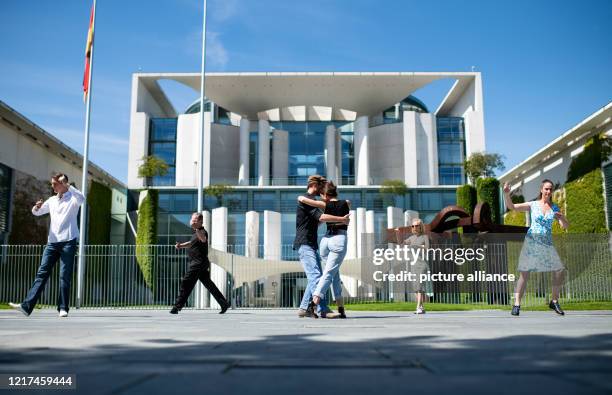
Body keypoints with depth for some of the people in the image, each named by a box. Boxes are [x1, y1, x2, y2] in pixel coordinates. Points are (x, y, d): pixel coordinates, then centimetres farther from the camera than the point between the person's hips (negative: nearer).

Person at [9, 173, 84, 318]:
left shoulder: (72, 198, 1)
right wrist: (36, 207, 0)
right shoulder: (52, 200, 18)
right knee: (42, 273, -2)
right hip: (52, 241, 5)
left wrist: (67, 185, -26)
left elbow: (82, 199, -22)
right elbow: (37, 212, 23)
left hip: (68, 241, -5)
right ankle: (27, 306, -7)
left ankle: (63, 308, 1)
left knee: (65, 276, -4)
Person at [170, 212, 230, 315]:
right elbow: (191, 243, 31)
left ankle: (177, 306, -4)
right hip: (196, 263, 11)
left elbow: (203, 239, -36)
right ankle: (224, 303, 15)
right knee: (209, 284, 12)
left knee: (186, 283, -8)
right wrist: (181, 245, 14)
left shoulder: (202, 231, -13)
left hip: (198, 263, -11)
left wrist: (196, 229, -50)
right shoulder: (196, 233, 20)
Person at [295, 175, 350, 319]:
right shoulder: (305, 200, -10)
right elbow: (321, 217, -22)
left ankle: (304, 308, 10)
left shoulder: (312, 201, 23)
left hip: (311, 245, 11)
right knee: (315, 276, -16)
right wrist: (342, 219, -15)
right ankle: (323, 310, -18)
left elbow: (317, 221, 30)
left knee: (315, 277, 7)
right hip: (304, 244, -11)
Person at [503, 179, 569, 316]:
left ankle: (554, 302, 19)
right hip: (531, 242, -4)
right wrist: (506, 194, -26)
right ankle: (517, 304, -7)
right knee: (525, 273, -8)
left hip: (547, 244, 4)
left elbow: (565, 226, 6)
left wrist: (562, 218, -16)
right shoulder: (532, 205, 1)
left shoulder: (555, 208, 9)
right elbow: (511, 206, -8)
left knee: (560, 271, 1)